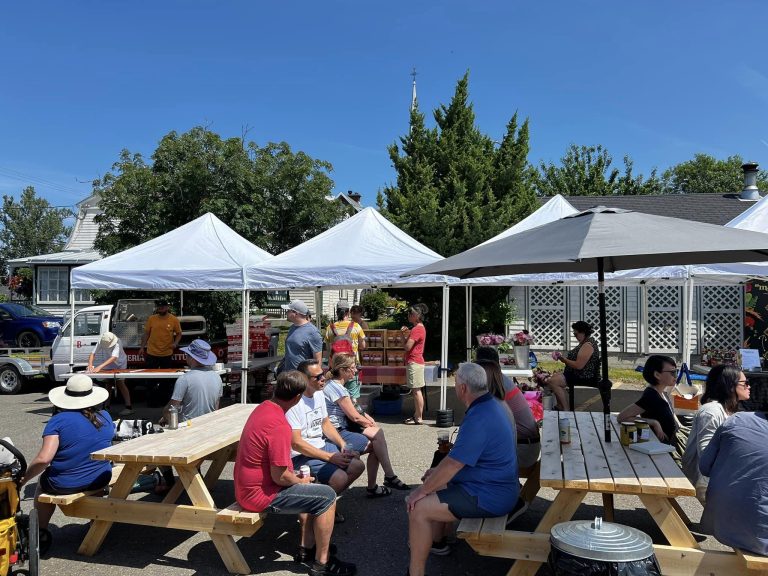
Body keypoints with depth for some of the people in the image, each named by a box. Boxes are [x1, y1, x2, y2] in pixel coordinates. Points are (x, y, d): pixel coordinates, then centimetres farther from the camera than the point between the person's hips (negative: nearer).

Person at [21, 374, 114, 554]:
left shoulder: (58, 420, -13)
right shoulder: (105, 417, -1)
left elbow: (44, 459, -21)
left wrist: (23, 479, -8)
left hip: (64, 485, -3)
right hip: (100, 481, 4)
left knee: (42, 484, 30)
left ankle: (41, 534, 28)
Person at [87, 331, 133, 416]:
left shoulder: (117, 343, -37)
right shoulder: (101, 342, -23)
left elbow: (114, 358, -48)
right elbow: (93, 353, -26)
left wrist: (100, 367, -57)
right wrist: (90, 364, -45)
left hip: (120, 365, -5)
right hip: (109, 365, 5)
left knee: (120, 383, -13)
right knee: (108, 382, 9)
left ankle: (129, 407, -12)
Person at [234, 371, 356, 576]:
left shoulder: (262, 408, 2)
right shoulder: (279, 425, -27)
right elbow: (280, 477, -24)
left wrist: (295, 476, 12)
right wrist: (301, 481, -4)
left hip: (247, 486, 10)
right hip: (260, 494, -10)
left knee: (312, 492, 25)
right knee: (327, 496, -5)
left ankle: (306, 549, 26)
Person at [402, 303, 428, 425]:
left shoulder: (416, 329, -17)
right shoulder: (420, 327, 16)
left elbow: (407, 347, -21)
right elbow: (410, 345, 17)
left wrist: (406, 335, -4)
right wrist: (406, 334, 4)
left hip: (414, 362, -11)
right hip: (415, 361, 11)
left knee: (416, 391, -5)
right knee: (415, 391, 15)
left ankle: (418, 418, 0)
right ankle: (416, 415, 22)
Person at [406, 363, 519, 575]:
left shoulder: (478, 420, -28)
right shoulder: (492, 405, 4)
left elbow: (451, 466, -25)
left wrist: (421, 491, -12)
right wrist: (438, 470, 14)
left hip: (489, 496, -11)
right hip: (496, 484, 11)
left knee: (418, 508, -12)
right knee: (435, 482, 24)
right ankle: (436, 541, 37)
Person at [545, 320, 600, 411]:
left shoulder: (588, 345, -21)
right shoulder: (586, 343, 13)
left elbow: (578, 365, -28)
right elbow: (577, 360, 18)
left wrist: (563, 359, -17)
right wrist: (563, 357, 5)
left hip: (585, 377, -12)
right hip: (580, 374, 12)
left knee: (552, 381, -19)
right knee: (554, 375, 19)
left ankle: (566, 409, -12)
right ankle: (560, 407, 15)